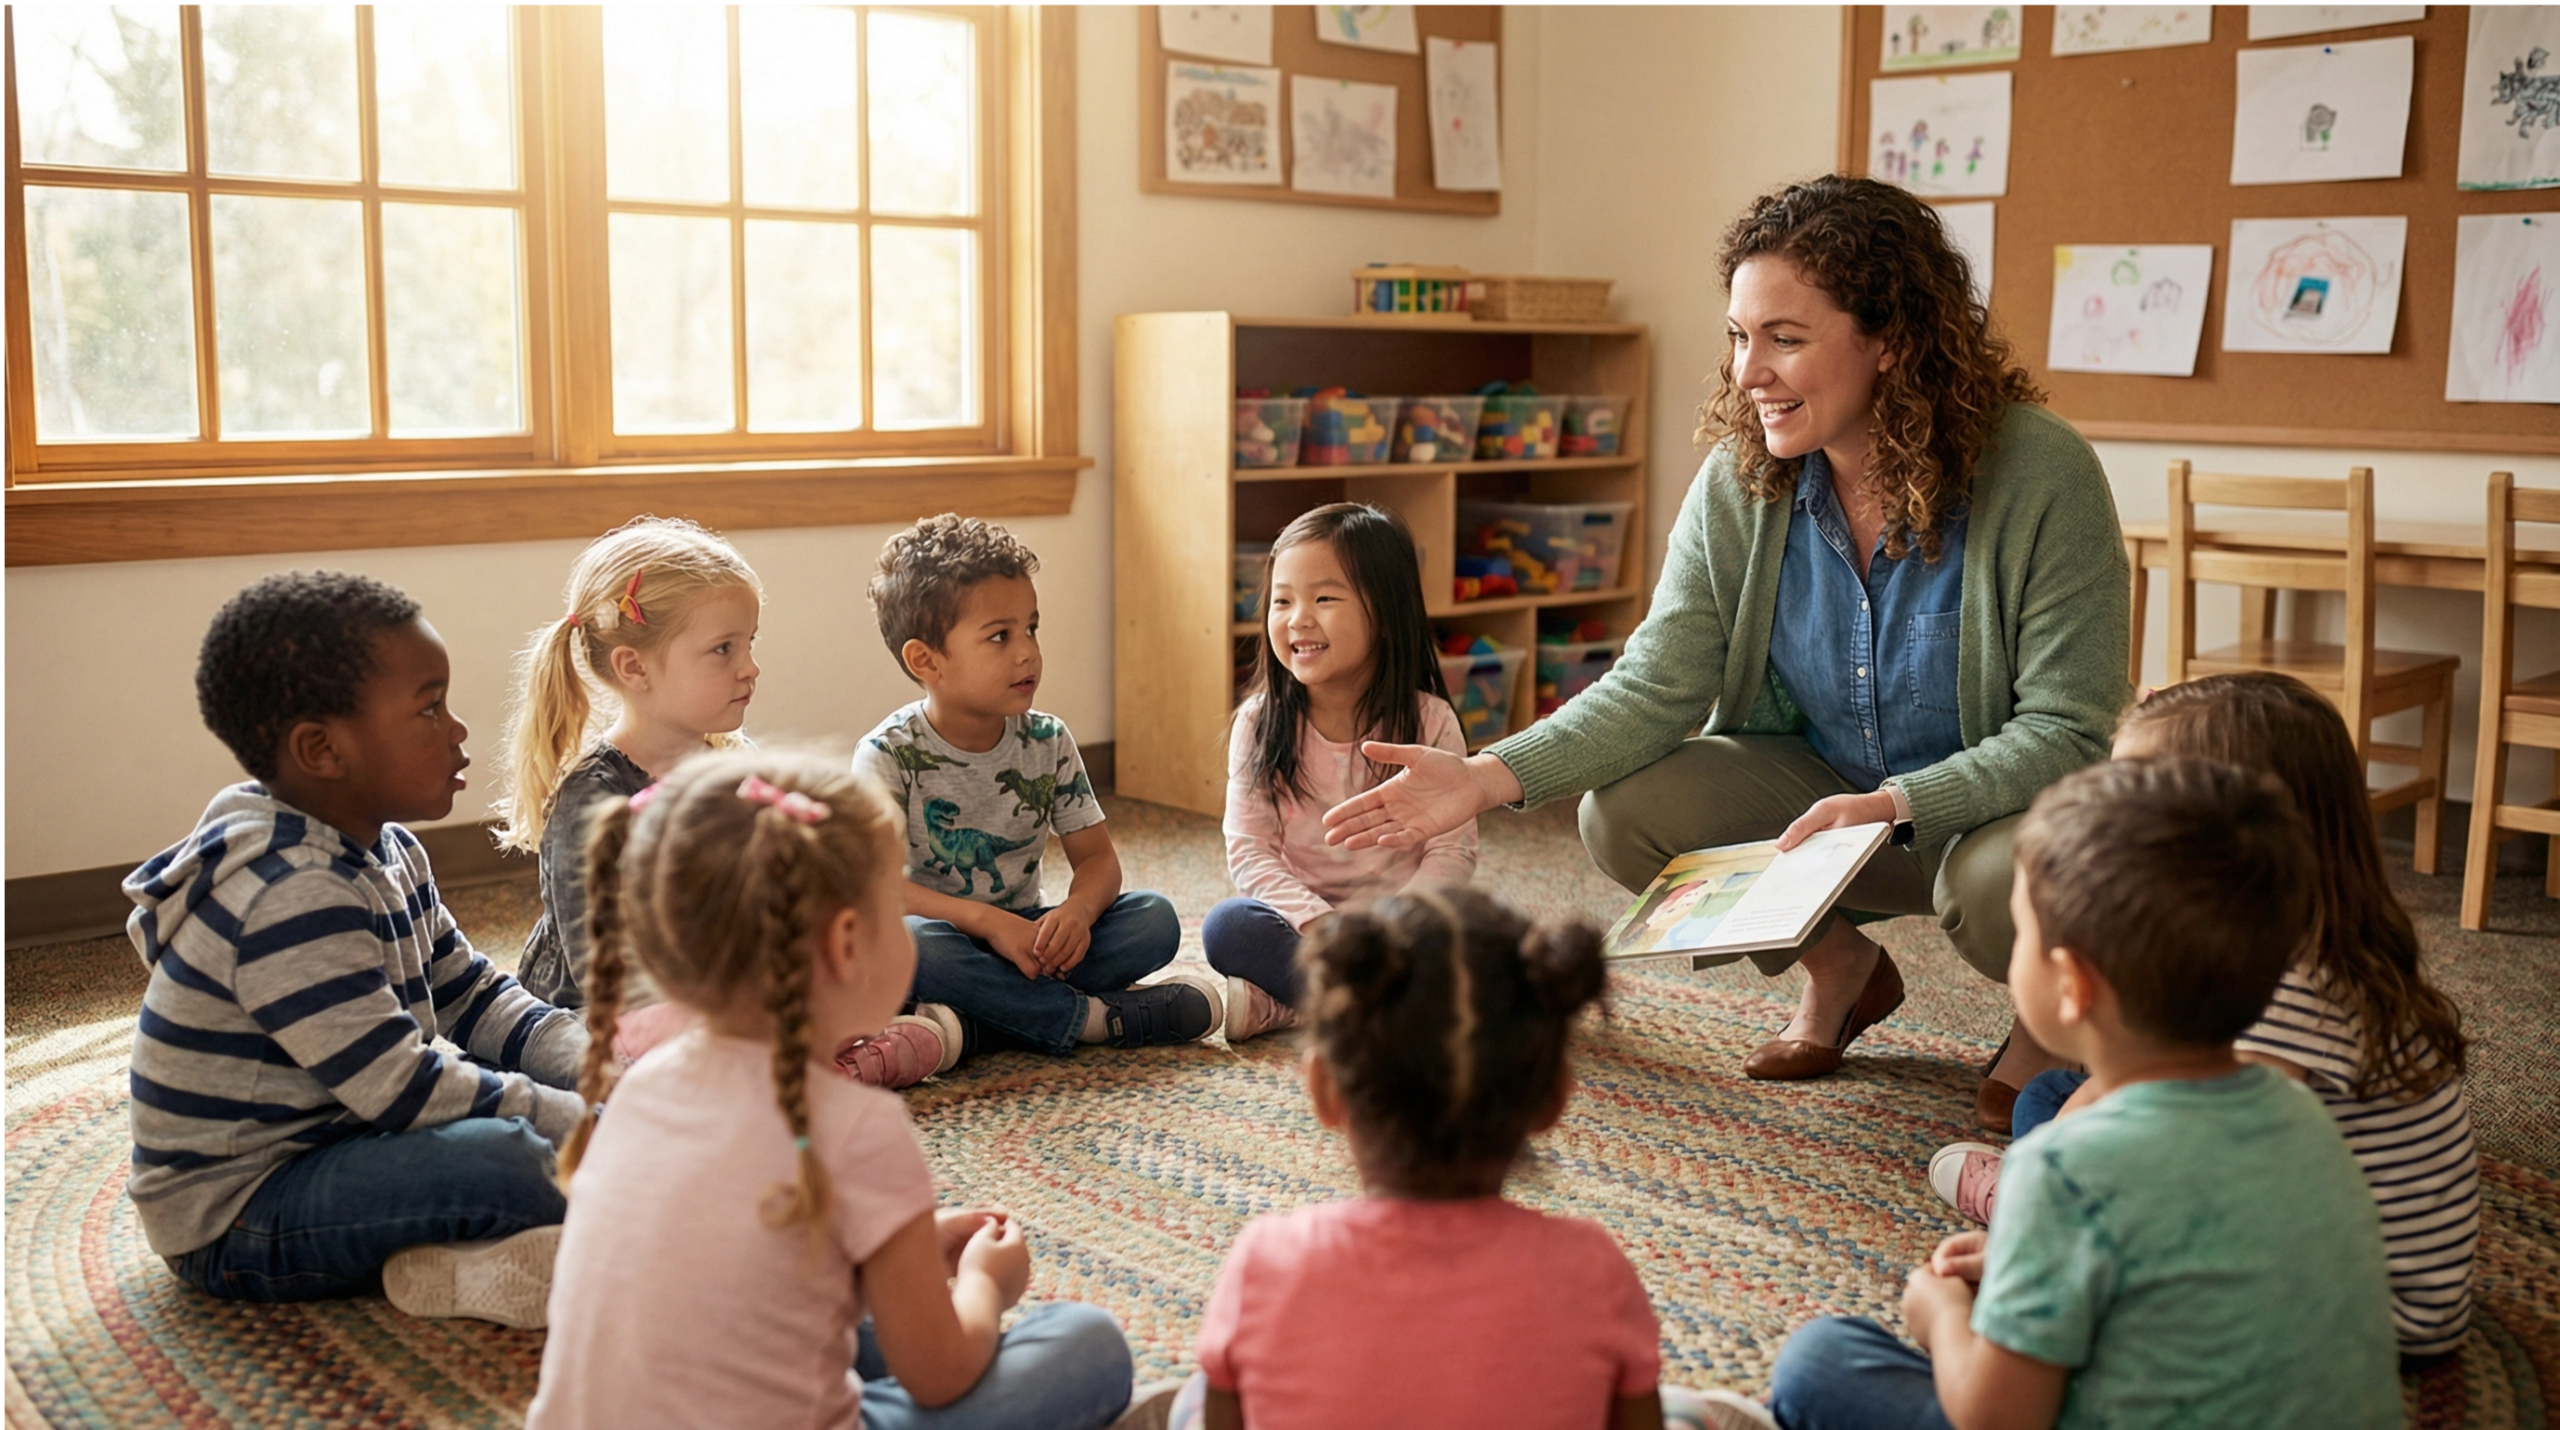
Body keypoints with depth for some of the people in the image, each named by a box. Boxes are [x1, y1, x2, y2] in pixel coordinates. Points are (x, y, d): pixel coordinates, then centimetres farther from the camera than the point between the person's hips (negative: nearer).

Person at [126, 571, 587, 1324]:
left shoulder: (386, 852, 6)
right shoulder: (289, 899, -27)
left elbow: (477, 999, 11)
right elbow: (405, 1092, -28)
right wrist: (592, 1123, -23)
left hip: (331, 1141, 10)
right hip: (235, 1222, -10)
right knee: (507, 1156, -34)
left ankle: (445, 1251, -12)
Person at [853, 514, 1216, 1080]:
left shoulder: (1048, 743, 2)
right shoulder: (890, 754, -12)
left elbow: (1097, 856, 2)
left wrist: (1077, 911, -23)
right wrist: (987, 920, -31)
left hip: (1025, 938, 4)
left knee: (1156, 918, -17)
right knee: (907, 942, -38)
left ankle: (961, 1027, -28)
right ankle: (1097, 1017, -25)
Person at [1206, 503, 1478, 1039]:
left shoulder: (1429, 722, -4)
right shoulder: (1260, 724, -1)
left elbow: (1452, 849, -6)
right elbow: (1248, 849, -6)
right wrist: (1316, 922, -22)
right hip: (1301, 919, 0)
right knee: (1228, 927, -29)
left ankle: (1280, 1006, -30)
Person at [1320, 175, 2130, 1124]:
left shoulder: (2041, 476, -22)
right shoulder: (1740, 482, -10)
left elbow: (2067, 732, -21)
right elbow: (1657, 685, -13)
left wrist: (1895, 804, -36)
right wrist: (1487, 779, -27)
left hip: (2001, 806, -4)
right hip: (1823, 794, 4)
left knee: (2000, 877, -37)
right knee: (1624, 813, -17)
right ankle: (1839, 968, 12)